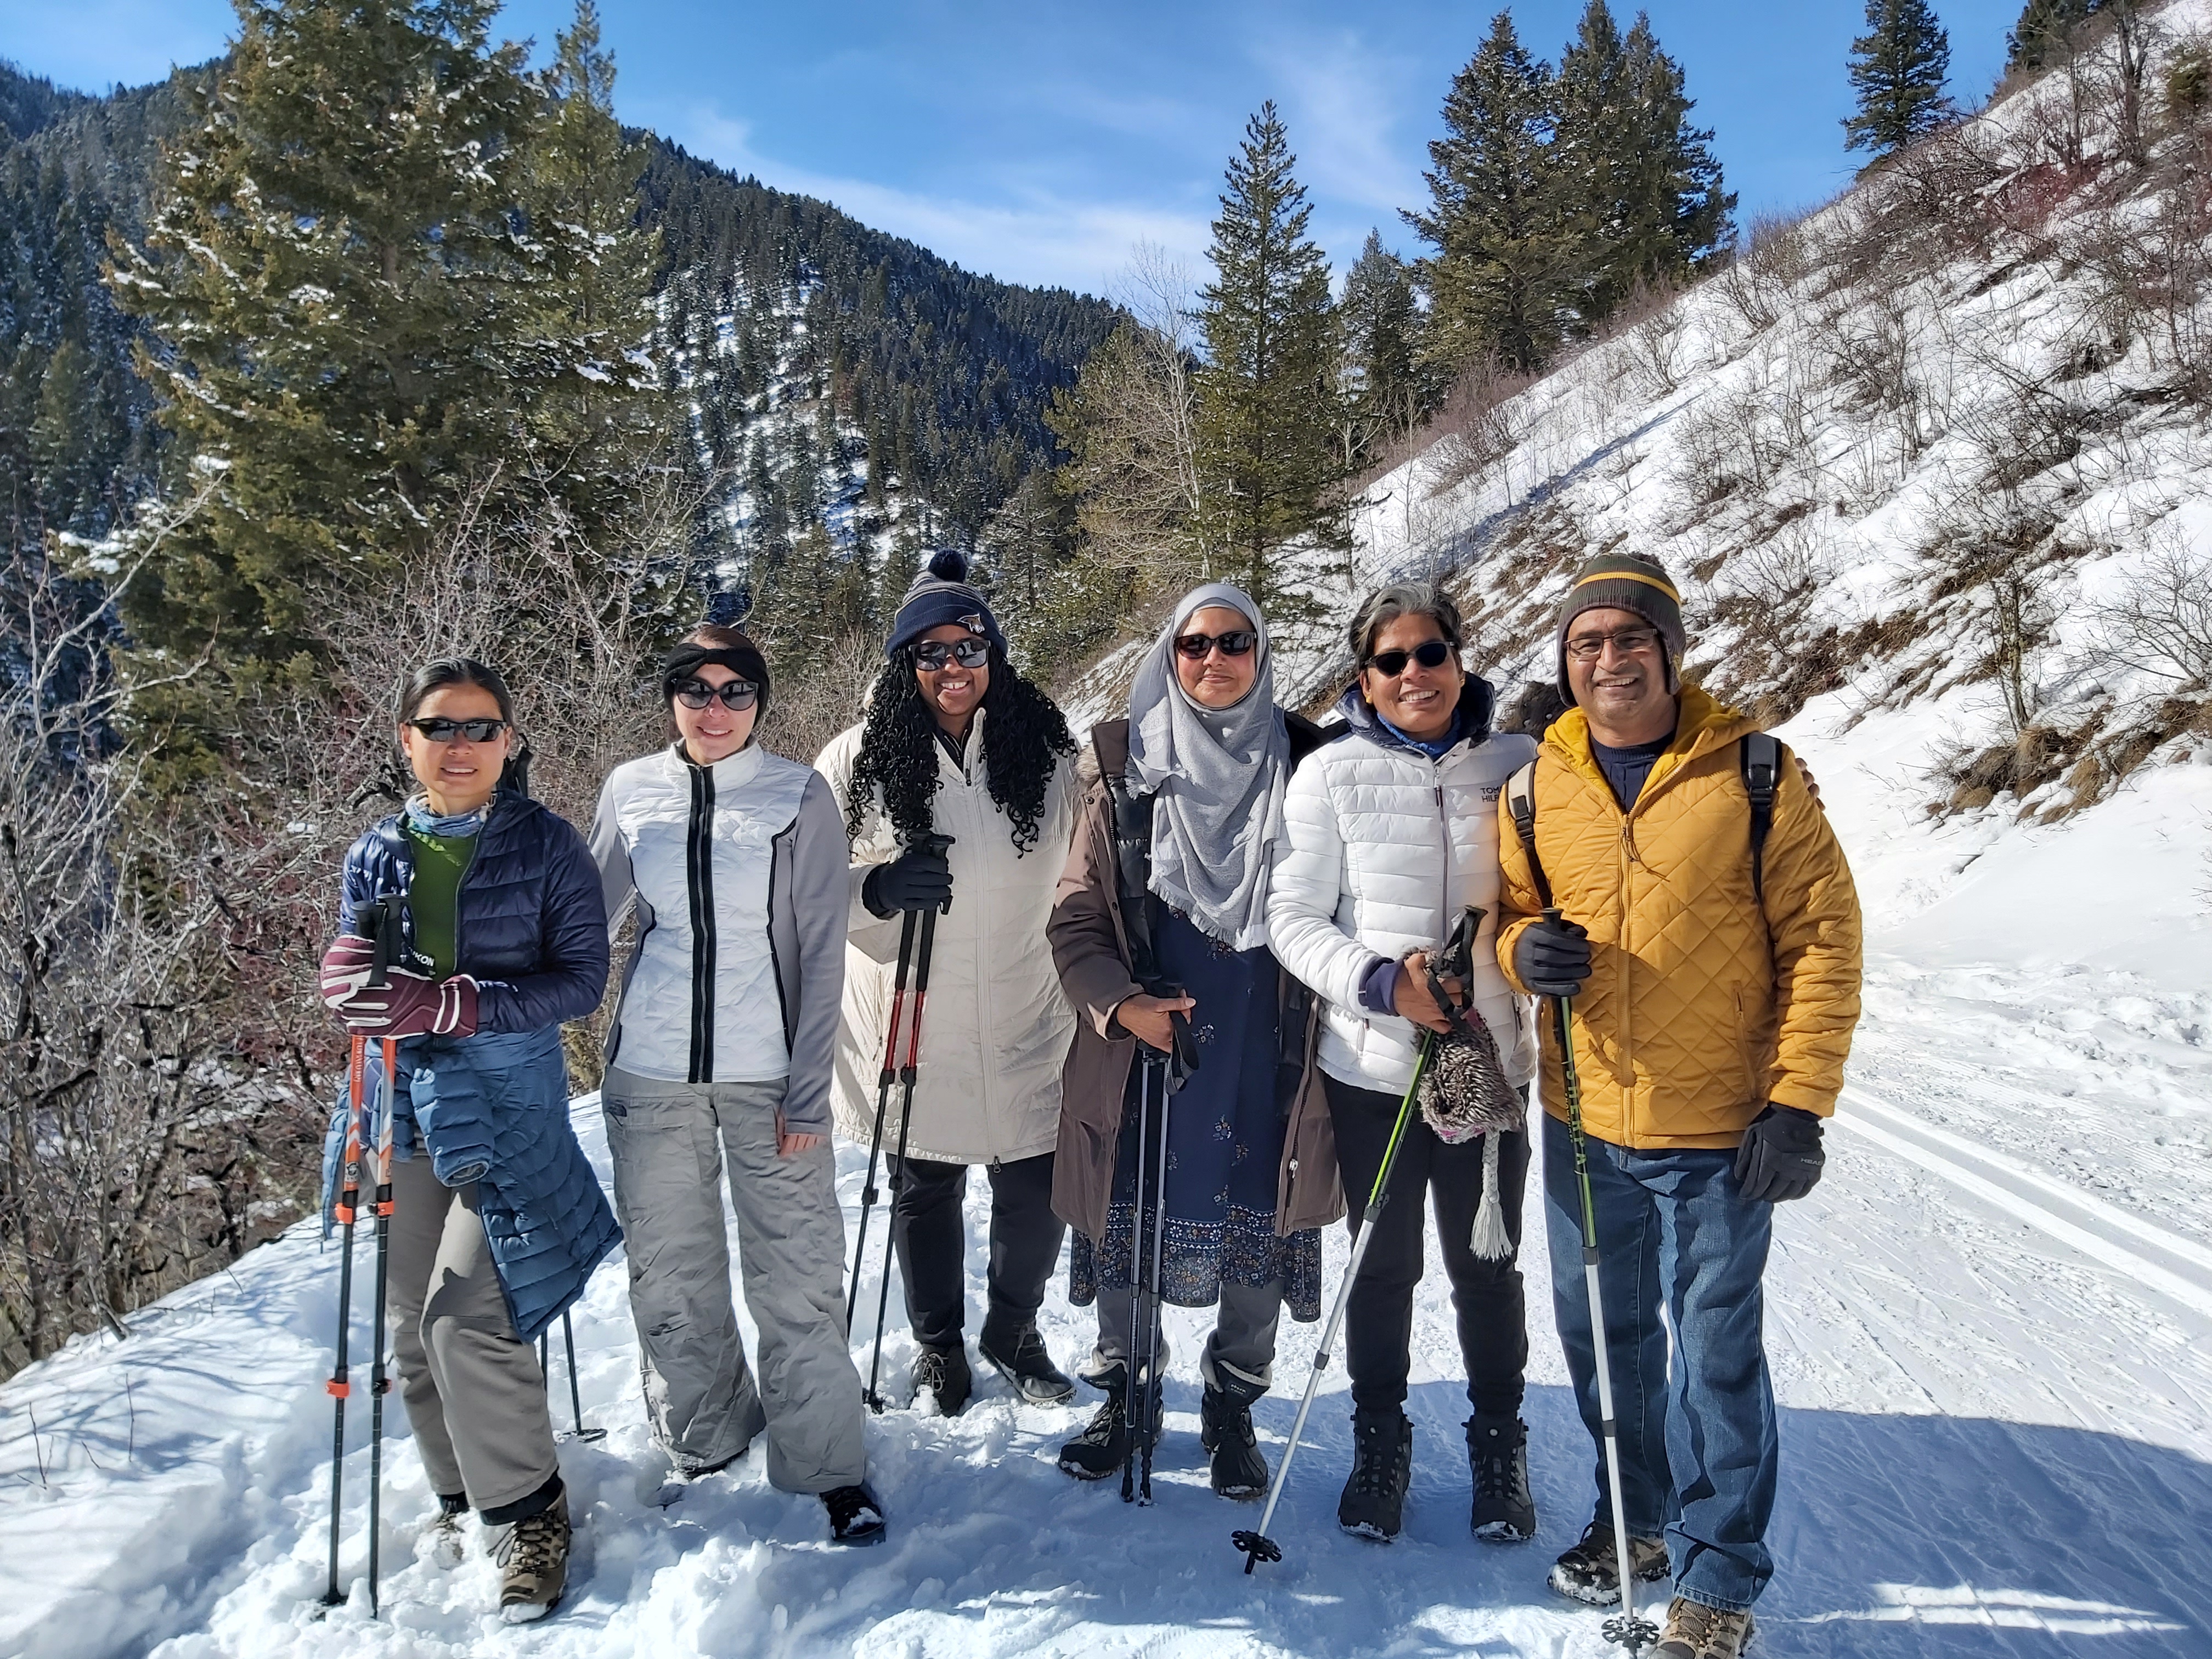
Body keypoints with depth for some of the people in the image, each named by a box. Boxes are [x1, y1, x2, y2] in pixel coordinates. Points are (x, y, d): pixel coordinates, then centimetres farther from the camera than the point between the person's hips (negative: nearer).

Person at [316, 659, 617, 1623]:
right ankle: (461, 1492, 33)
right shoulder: (376, 855, 7)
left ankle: (531, 1510, 6)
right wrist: (362, 980, -13)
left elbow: (581, 979, -9)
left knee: (469, 1318, -13)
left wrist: (457, 1005, -22)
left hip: (508, 1106, -5)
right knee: (413, 1325, 12)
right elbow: (346, 983, 12)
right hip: (404, 1105, 5)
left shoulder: (547, 845, -5)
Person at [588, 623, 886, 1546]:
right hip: (649, 1072, 3)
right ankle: (705, 1443, 32)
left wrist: (808, 1088, -8)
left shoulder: (800, 797, -3)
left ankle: (827, 1464, 14)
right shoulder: (631, 792, 4)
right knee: (670, 1273, 12)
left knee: (798, 1275, -2)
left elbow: (822, 952, -3)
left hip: (768, 1074, -2)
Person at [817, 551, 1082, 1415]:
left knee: (1036, 1195, 10)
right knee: (925, 1192, 15)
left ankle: (1013, 1332, 38)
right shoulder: (857, 759, -7)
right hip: (912, 1028, -1)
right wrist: (878, 888, -23)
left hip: (1025, 1028, 1)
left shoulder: (1048, 753, -1)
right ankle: (939, 1346, 39)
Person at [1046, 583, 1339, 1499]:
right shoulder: (1126, 771, 3)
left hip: (1264, 1057, 0)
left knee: (1257, 1223, 7)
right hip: (1138, 1047, 0)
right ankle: (1125, 1394, 32)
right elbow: (1076, 919, 2)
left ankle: (1232, 1405, 30)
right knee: (1125, 1222, 9)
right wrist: (1120, 1002, -13)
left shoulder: (1301, 768, 3)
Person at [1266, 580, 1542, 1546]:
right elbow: (1293, 917, -4)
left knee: (1486, 1266, 12)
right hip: (1372, 1063, -1)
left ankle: (1499, 1440, 34)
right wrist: (1380, 982, -18)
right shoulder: (1332, 774, -3)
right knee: (1385, 1265, 12)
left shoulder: (1517, 767, 0)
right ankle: (1380, 1438, 33)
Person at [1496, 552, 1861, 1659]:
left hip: (1719, 1130, -4)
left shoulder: (1753, 770, -9)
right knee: (1602, 1334, 17)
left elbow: (1821, 937, -7)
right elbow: (1510, 910, 13)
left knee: (1715, 1351, 5)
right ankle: (1634, 1519, 39)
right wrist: (1522, 949, -12)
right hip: (1582, 1121, 4)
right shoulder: (1537, 786, 1)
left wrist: (1799, 1101, -12)